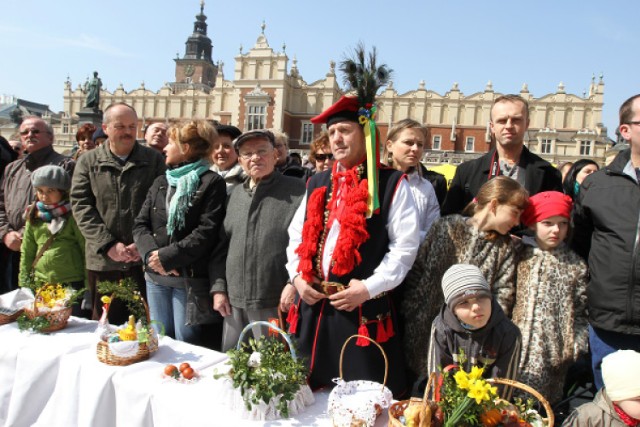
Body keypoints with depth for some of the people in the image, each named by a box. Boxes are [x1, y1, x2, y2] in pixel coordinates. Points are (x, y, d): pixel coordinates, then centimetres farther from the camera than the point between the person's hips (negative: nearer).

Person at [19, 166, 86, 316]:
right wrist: (24, 285, 8)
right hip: (41, 284, 4)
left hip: (72, 283, -4)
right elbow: (27, 252, 12)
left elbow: (86, 249, -6)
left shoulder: (72, 215, -6)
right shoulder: (34, 217, 8)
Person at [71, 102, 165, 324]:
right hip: (103, 261, 1)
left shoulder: (154, 160, 5)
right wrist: (108, 245, -10)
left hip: (145, 260, -1)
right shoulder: (88, 161, 7)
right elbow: (81, 206, 0)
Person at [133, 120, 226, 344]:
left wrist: (167, 256, -17)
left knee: (186, 343, 2)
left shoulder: (211, 183, -5)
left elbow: (206, 232, -14)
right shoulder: (160, 182, 15)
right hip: (156, 276, 6)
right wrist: (151, 254, -11)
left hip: (190, 278, -6)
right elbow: (140, 224, 8)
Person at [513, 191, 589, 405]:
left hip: (556, 350, 1)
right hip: (518, 345, 0)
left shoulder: (576, 265, 3)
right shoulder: (520, 256, 1)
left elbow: (581, 311, 6)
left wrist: (578, 345, 1)